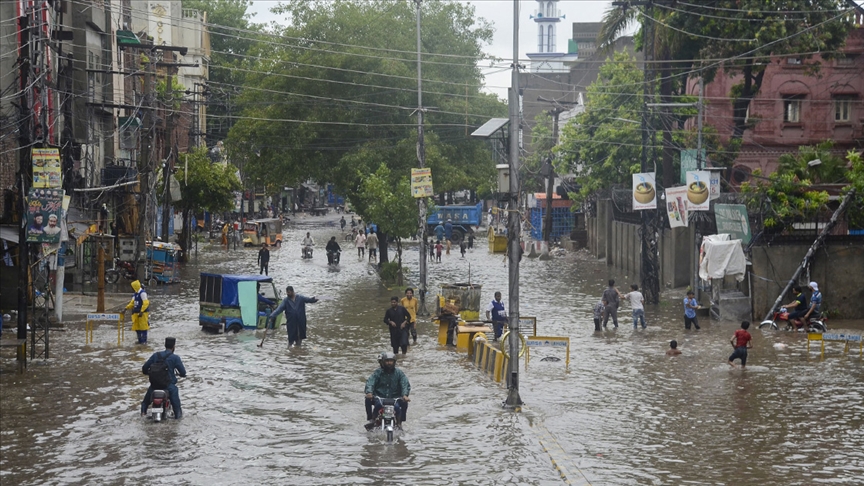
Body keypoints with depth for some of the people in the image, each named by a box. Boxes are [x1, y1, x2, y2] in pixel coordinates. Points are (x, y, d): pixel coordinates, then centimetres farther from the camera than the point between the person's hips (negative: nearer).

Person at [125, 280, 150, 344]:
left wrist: (141, 311, -26)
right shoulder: (135, 294, 13)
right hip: (136, 312, 9)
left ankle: (144, 341, 4)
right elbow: (132, 303, 20)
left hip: (142, 312, -9)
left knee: (143, 326, -3)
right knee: (136, 327, 11)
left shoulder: (142, 293, -16)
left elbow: (146, 303, -22)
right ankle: (140, 340, 20)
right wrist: (127, 308, 7)